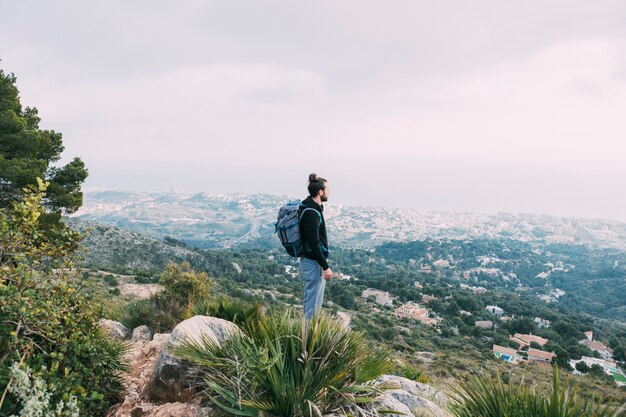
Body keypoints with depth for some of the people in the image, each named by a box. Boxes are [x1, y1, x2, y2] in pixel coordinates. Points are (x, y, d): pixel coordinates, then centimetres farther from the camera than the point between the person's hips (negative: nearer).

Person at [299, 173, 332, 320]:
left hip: (308, 260, 11)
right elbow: (314, 244, -25)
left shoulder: (310, 207, 9)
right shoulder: (311, 213, -23)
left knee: (310, 300, 20)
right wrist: (326, 267, -21)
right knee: (314, 303, -1)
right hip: (314, 263, -11)